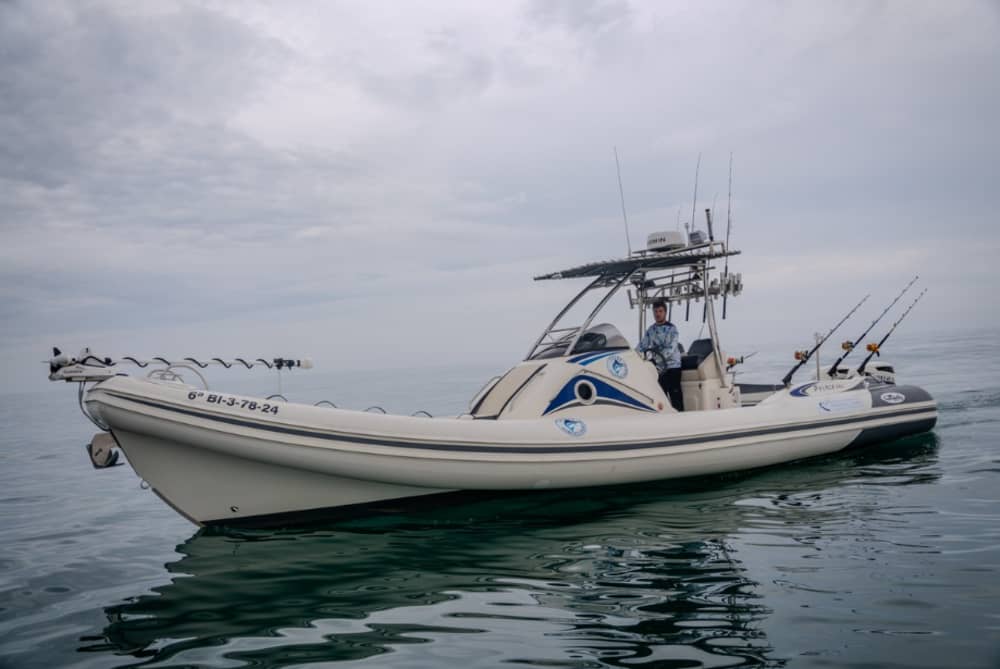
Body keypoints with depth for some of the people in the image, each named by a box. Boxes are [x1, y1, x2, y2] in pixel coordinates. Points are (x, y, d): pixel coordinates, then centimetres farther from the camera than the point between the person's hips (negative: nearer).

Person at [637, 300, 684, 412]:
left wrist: (656, 359, -29)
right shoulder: (650, 330, 12)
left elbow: (670, 349, -17)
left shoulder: (672, 329, -5)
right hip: (658, 368, 5)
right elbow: (642, 346, 13)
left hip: (672, 366, -5)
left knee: (675, 397, -8)